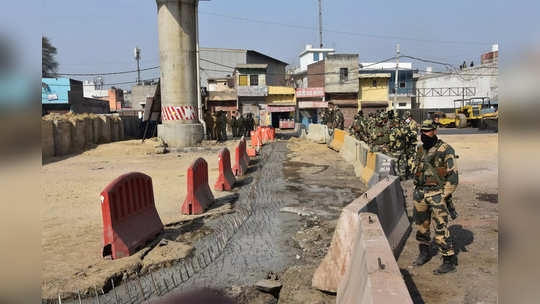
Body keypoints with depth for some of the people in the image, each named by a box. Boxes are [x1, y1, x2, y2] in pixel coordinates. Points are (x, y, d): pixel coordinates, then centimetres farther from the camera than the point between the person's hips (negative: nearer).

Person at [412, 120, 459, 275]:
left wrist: (446, 195, -14)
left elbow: (453, 174, -11)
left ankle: (449, 261, 3)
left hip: (437, 193, -7)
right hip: (420, 192, 7)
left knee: (441, 228, -7)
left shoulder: (446, 150, -9)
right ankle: (424, 253, 33)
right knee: (421, 224, 16)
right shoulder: (421, 149, 11)